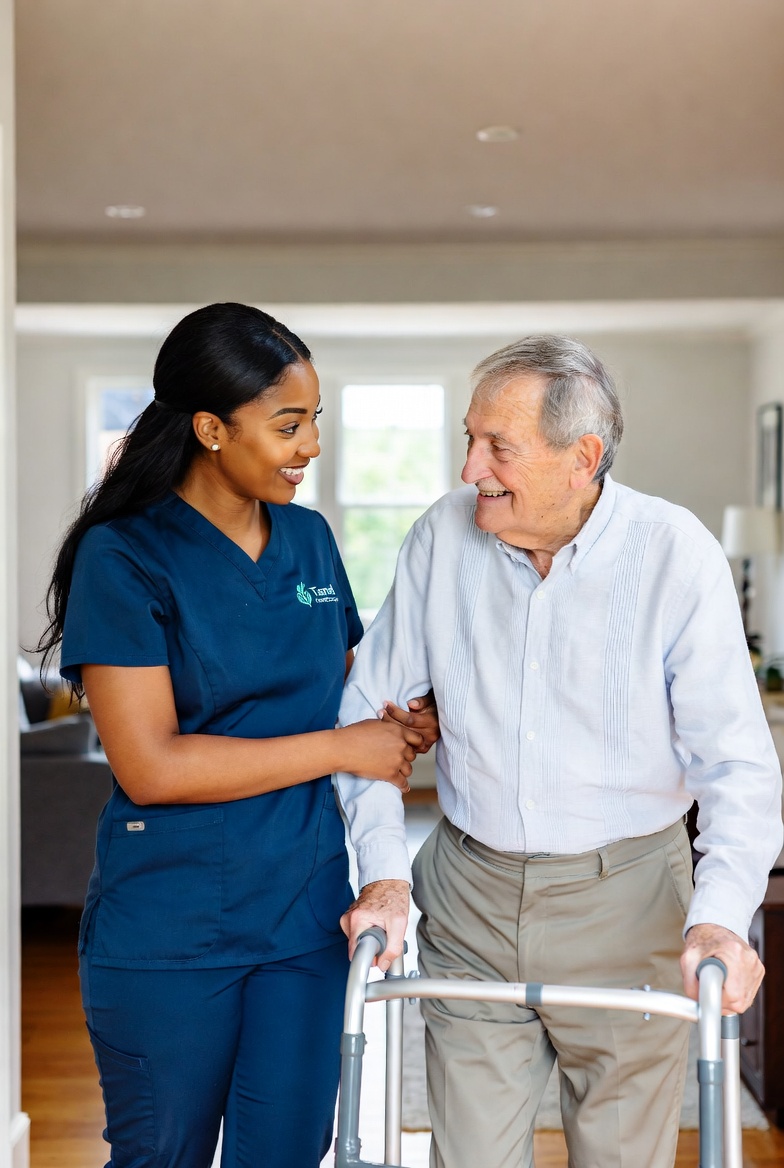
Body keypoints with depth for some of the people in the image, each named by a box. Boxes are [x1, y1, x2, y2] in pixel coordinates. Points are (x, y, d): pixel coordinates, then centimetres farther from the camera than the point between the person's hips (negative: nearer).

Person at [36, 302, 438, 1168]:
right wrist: (342, 748, -16)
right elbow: (151, 765, -19)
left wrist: (401, 725, -4)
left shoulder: (309, 538, 6)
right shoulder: (123, 557, -13)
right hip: (169, 930, -5)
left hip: (307, 912, 5)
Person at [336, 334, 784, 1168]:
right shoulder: (443, 538, -5)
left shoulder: (677, 555, -13)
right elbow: (369, 714, 2)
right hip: (470, 905, 2)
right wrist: (383, 872, -9)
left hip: (625, 906, -2)